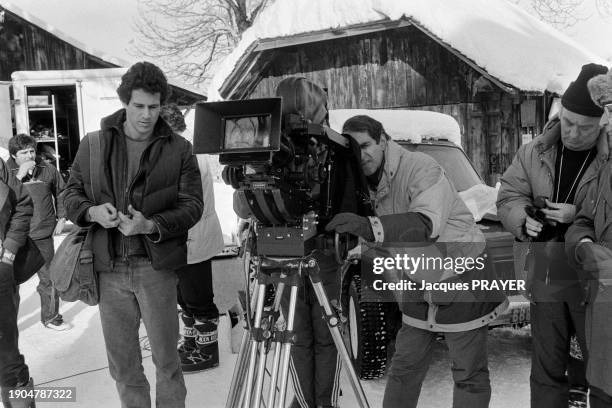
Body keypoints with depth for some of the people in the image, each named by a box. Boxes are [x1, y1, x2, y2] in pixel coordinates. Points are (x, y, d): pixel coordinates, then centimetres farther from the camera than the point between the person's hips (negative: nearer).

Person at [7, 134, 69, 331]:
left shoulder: (48, 170, 2)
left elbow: (61, 194, 16)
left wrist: (61, 218, 9)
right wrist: (20, 175, -20)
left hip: (43, 236, 2)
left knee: (49, 279, 11)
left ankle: (51, 317, 29)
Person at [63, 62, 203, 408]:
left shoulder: (179, 149, 1)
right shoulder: (94, 144, 6)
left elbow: (192, 204, -3)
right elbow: (71, 193, 10)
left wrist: (151, 225, -20)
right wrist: (92, 211, -13)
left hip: (156, 265, -2)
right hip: (109, 266, 2)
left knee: (166, 358, 8)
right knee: (122, 363, 14)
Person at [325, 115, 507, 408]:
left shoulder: (421, 168, -21)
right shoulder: (368, 185, 3)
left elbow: (429, 224, -37)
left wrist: (371, 227, -48)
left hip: (461, 276, -7)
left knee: (469, 373, 3)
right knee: (404, 367, 13)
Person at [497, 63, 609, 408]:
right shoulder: (534, 152, 4)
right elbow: (508, 197, 6)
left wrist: (579, 217, -23)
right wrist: (523, 220, -14)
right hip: (545, 279, 4)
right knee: (547, 371, 16)